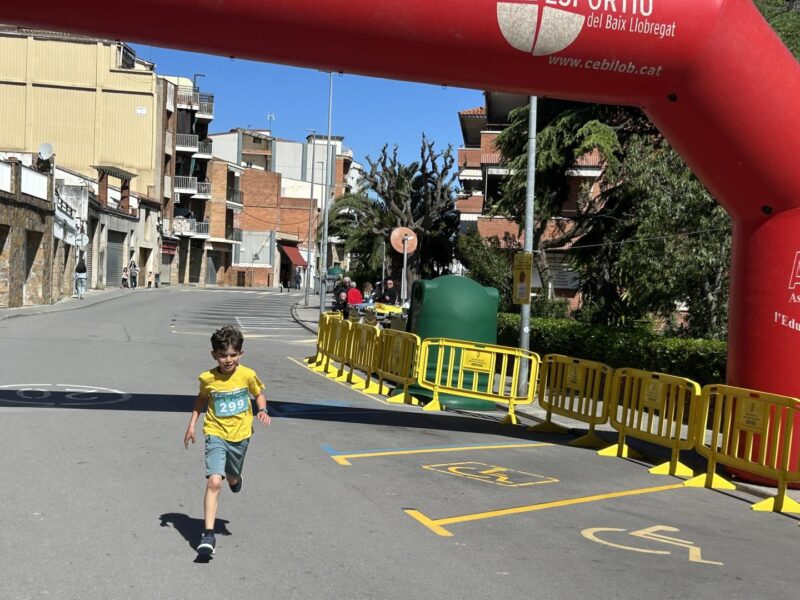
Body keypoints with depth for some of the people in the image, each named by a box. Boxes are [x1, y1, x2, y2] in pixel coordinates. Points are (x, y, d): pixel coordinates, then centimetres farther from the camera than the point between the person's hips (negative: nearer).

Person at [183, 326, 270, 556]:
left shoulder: (247, 375, -10)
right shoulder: (207, 378, -9)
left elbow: (259, 394, 8)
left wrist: (262, 411, -12)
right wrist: (191, 425, 9)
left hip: (240, 435, 2)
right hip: (216, 435, -2)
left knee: (232, 478, 21)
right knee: (214, 482, -18)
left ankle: (235, 478, 62)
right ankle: (208, 534, -15)